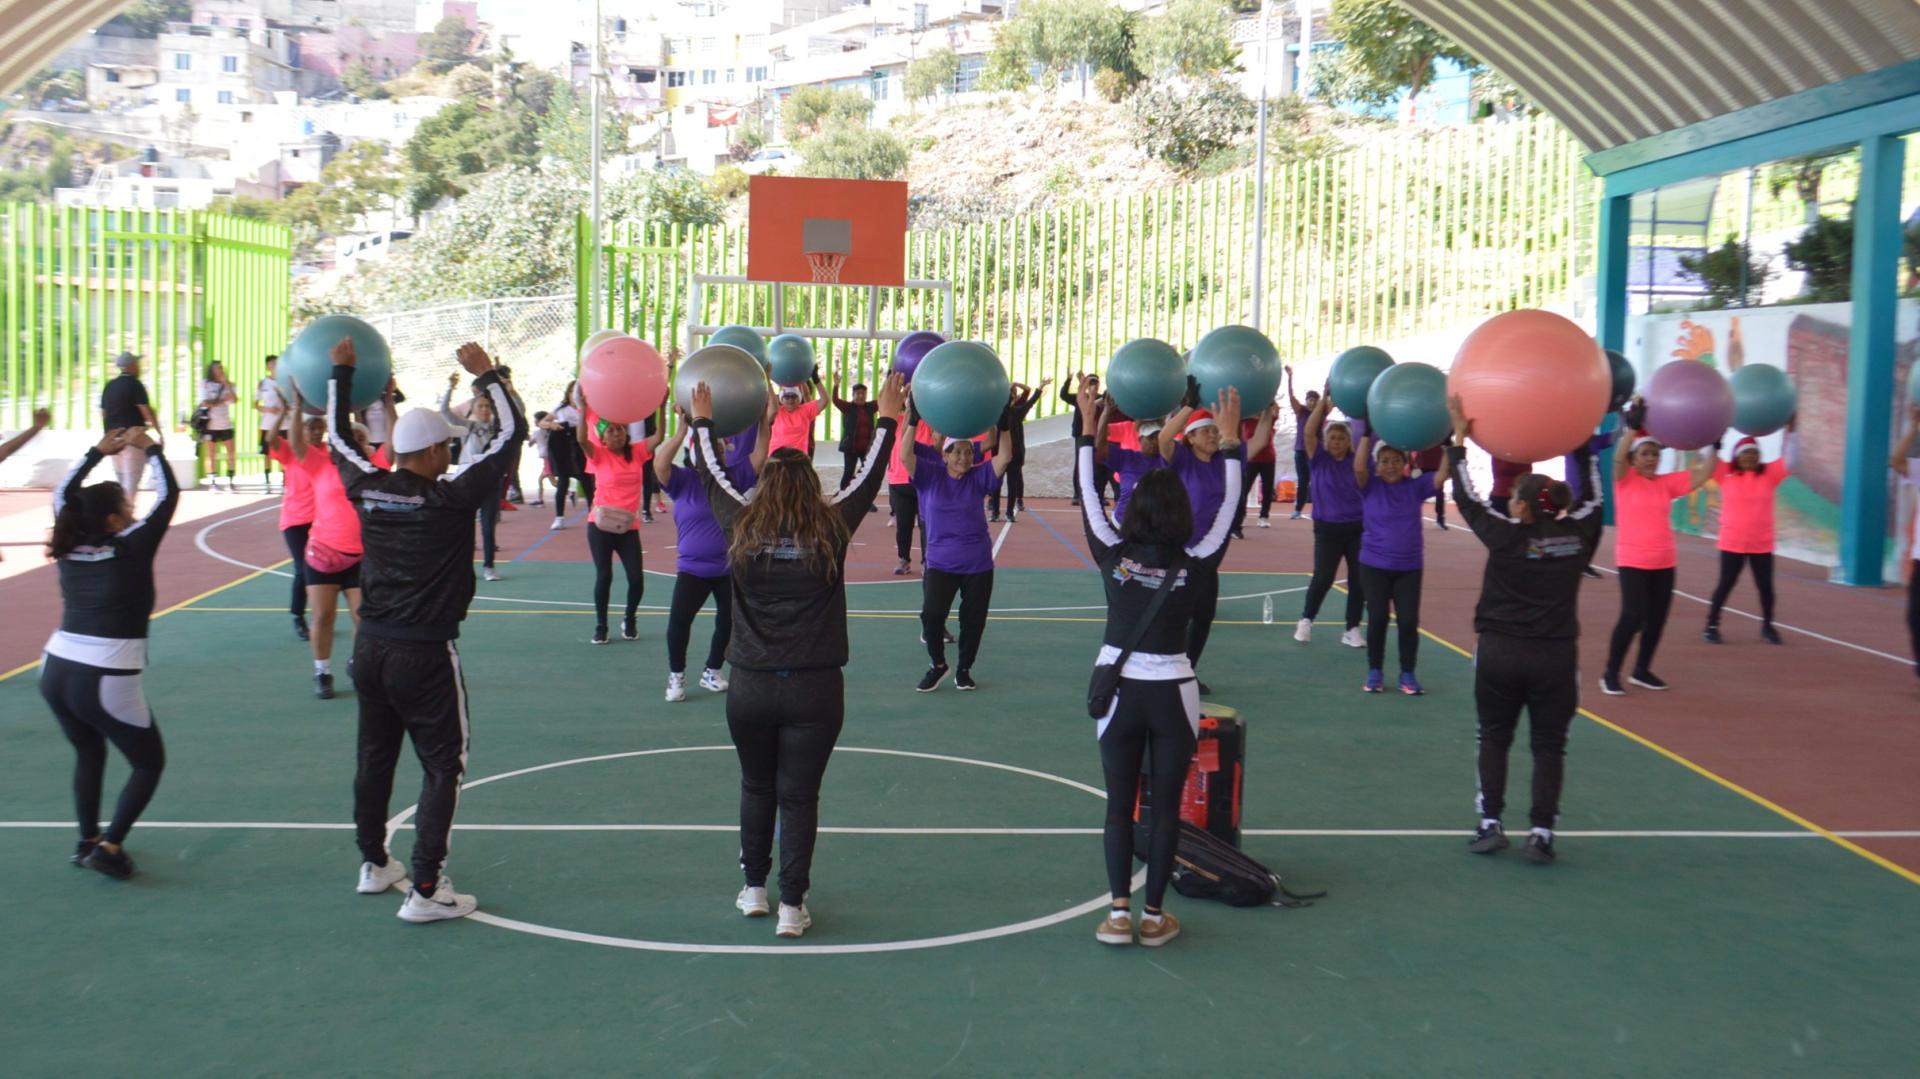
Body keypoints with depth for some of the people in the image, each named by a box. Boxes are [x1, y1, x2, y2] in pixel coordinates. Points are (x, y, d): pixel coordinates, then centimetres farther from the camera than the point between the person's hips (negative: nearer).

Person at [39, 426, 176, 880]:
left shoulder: (69, 549, 5)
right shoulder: (131, 550, -10)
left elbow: (63, 494, 22)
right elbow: (168, 495, -5)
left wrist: (99, 451, 24)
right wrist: (149, 448, 6)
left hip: (56, 671, 6)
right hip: (106, 682, -6)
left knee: (88, 752, 28)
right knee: (149, 763, 10)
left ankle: (88, 840, 30)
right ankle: (110, 846, -1)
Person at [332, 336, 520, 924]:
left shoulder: (367, 488, -1)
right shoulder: (451, 496, -15)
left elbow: (338, 437, 18)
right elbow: (512, 430, -11)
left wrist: (341, 373, 25)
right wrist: (486, 375, 1)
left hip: (371, 647, 6)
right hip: (425, 654, -6)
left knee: (375, 755, 19)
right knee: (442, 765, 2)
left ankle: (373, 864, 33)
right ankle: (425, 890, -1)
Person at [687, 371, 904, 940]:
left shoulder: (741, 530, -4)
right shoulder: (831, 532, -7)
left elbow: (713, 476, 12)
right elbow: (868, 477, 6)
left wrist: (702, 420, 26)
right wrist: (887, 419, 18)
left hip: (750, 688, 2)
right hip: (815, 689, -2)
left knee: (756, 787, 20)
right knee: (799, 796, 5)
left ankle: (754, 889, 30)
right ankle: (792, 907, 8)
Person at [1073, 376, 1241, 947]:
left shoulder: (1114, 555, -8)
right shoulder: (1193, 563, -10)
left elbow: (1088, 496, 1)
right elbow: (1228, 508, -1)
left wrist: (1087, 425, 5)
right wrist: (1230, 439, 3)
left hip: (1119, 687, 1)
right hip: (1172, 692, -1)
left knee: (1120, 803, 8)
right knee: (1166, 805, 8)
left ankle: (1119, 912, 6)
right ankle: (1154, 916, 13)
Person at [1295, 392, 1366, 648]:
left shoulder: (1357, 461, 4)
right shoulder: (1319, 460, 0)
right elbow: (1308, 432, -13)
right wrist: (1324, 401, -17)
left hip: (1358, 528, 2)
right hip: (1327, 528, -2)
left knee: (1359, 579, 1)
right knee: (1323, 578, -7)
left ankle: (1352, 630, 14)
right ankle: (1306, 620, 16)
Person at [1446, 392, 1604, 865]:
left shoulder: (1506, 536, -10)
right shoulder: (1577, 535, -3)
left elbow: (1466, 497, 0)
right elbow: (1591, 495, 16)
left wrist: (1460, 439, 7)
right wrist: (1583, 444, 25)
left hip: (1499, 651, -1)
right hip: (1556, 655, 2)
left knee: (1494, 738, 14)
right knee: (1549, 745, 9)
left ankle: (1491, 823, 9)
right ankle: (1542, 832, 5)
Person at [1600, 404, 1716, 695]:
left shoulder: (1667, 483, 7)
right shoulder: (1624, 480, -4)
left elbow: (1702, 475, 3)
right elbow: (1619, 457, -23)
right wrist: (1634, 426, -31)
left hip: (1664, 562, 5)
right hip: (1633, 561, -5)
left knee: (1657, 617, 8)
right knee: (1633, 615, -12)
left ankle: (1642, 670, 24)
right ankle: (1610, 673, 1)